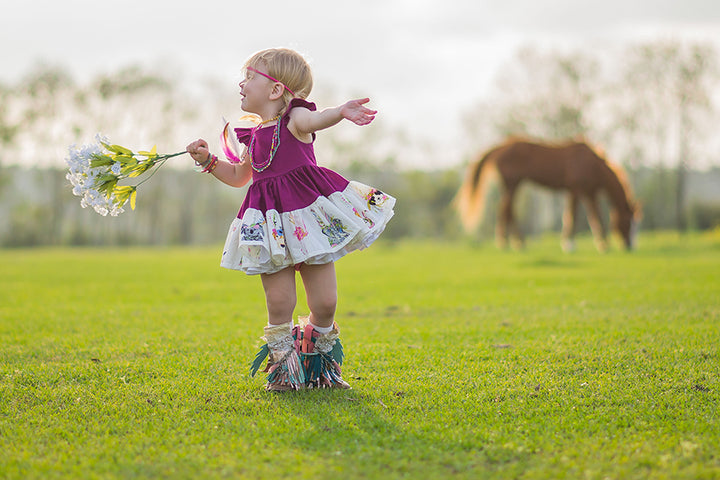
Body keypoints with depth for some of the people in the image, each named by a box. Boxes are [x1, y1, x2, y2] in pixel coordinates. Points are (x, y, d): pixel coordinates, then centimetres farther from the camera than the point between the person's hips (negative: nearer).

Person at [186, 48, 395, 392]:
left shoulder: (293, 118, -4)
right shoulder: (254, 136, 12)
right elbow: (239, 176, 28)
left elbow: (313, 120, -28)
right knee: (279, 303, -3)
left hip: (310, 215, -4)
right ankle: (283, 368, 14)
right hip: (272, 227, 4)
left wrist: (341, 112, -50)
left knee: (325, 303, 1)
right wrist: (208, 161, 15)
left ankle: (319, 364, 23)